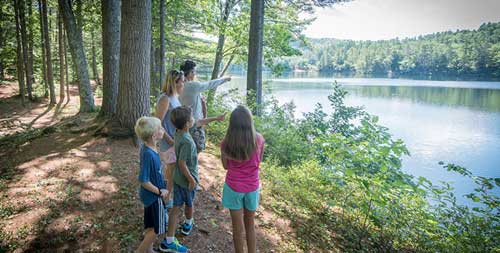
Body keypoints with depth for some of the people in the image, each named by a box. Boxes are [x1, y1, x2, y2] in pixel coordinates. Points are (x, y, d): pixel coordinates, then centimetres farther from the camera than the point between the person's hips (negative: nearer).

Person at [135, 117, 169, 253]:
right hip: (154, 196, -8)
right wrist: (160, 191, -15)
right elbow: (144, 181, -26)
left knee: (151, 227, 23)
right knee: (158, 229, 9)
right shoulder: (149, 154, -31)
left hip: (150, 195, 8)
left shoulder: (147, 147, -4)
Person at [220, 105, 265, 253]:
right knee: (250, 225, 22)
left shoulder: (226, 143, -17)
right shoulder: (259, 139, -14)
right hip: (252, 187, 2)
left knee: (238, 227, 15)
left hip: (234, 188, -1)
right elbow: (258, 162, 1)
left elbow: (226, 166, -3)